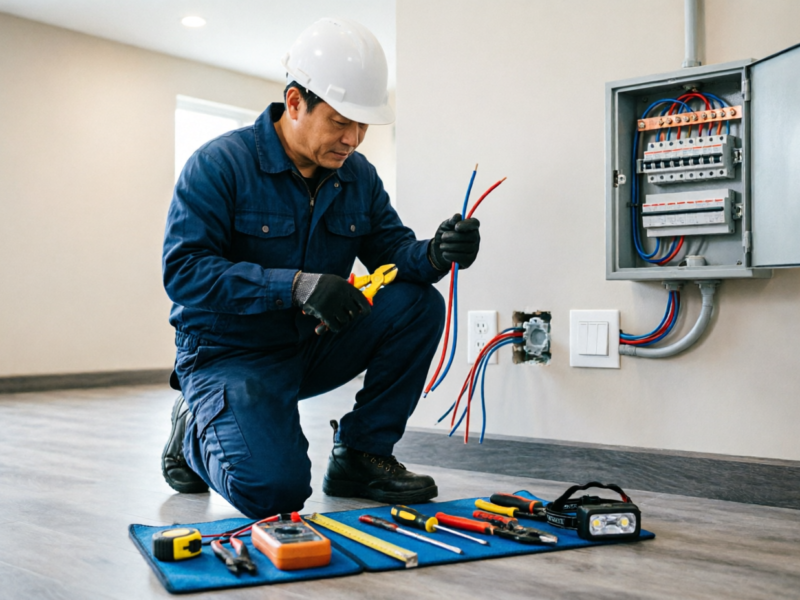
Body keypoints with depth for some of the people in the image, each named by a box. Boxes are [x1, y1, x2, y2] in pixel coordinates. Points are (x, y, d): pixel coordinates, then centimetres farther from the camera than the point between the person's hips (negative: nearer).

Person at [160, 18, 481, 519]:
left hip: (313, 346, 6)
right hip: (231, 352, -5)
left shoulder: (358, 176, 3)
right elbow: (183, 270, -23)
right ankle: (196, 431, 9)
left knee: (419, 305, -14)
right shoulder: (220, 163, -16)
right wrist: (295, 286, -34)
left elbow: (393, 250, 1)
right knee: (275, 489, -26)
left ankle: (361, 456, -3)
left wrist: (435, 254, -24)